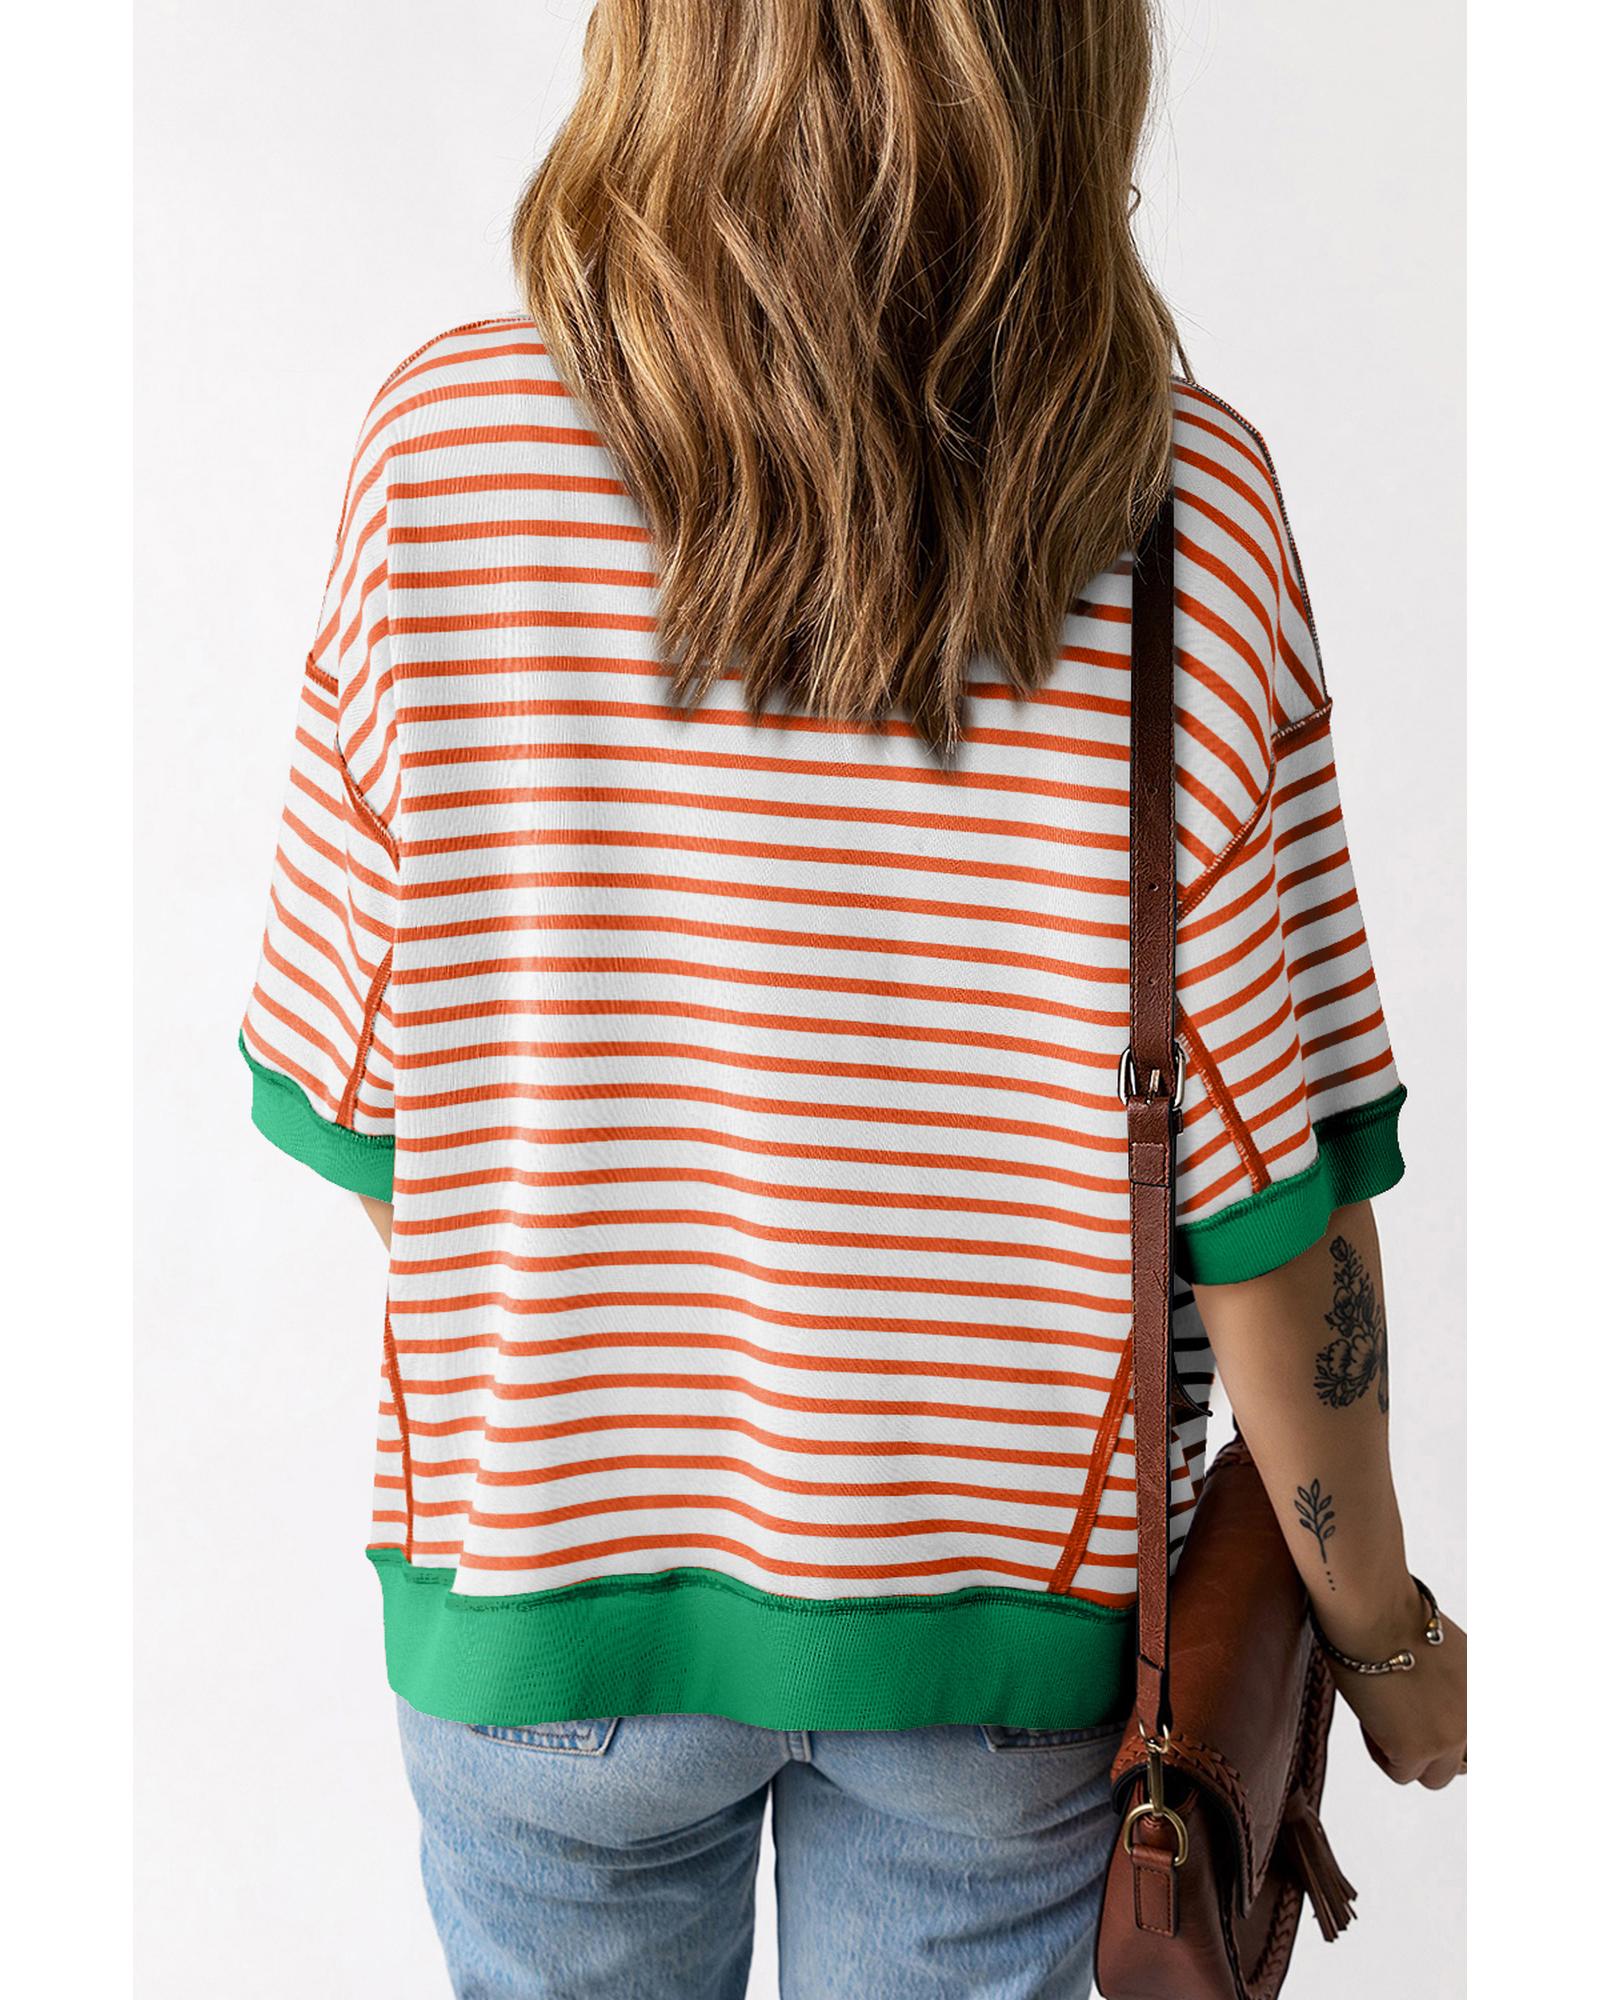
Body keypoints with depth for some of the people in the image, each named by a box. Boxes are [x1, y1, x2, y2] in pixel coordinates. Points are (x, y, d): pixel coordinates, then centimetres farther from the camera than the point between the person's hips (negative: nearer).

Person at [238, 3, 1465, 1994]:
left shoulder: (446, 445, -17)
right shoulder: (1184, 508, -17)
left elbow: (355, 1101, -9)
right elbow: (1270, 1181, -14)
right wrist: (1379, 1626, 3)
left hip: (542, 1579, 1)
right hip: (997, 1597, 0)